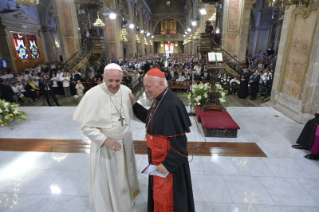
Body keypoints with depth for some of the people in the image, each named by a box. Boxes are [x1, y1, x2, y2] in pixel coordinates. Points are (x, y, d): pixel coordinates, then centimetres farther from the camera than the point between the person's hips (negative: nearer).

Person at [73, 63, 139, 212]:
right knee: (107, 177, 16)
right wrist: (105, 139, -25)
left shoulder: (126, 91, -8)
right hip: (104, 143, -4)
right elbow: (86, 126, -16)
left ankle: (127, 198, 52)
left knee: (124, 172, 24)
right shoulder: (93, 95, -21)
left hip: (125, 139, 4)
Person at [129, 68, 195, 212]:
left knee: (166, 193, 15)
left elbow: (179, 141, -27)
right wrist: (134, 104, 3)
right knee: (158, 190, 28)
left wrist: (168, 164, -21)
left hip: (168, 160, -9)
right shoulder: (159, 100, -1)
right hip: (157, 156, 9)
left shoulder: (172, 105, -30)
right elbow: (149, 118, 13)